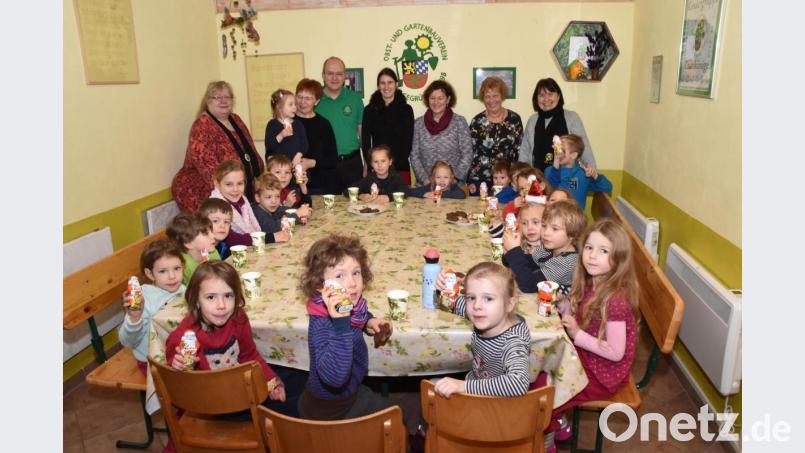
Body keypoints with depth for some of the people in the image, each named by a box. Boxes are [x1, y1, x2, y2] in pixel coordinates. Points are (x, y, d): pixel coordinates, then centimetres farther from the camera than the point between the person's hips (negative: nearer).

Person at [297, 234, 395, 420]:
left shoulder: (352, 305, -13)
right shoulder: (321, 324, -36)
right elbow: (334, 377, -51)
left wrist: (369, 322, -6)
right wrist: (340, 322, -56)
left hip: (349, 392, 7)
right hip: (328, 412, -7)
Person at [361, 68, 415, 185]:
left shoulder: (406, 109, 6)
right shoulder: (369, 110, 8)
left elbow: (408, 141, 2)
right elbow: (365, 141, 5)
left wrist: (395, 165, -9)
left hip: (400, 168, 0)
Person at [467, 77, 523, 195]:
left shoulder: (515, 119, 2)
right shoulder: (477, 122, -1)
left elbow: (519, 151, 6)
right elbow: (471, 154, 1)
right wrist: (471, 182, -6)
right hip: (481, 181, -1)